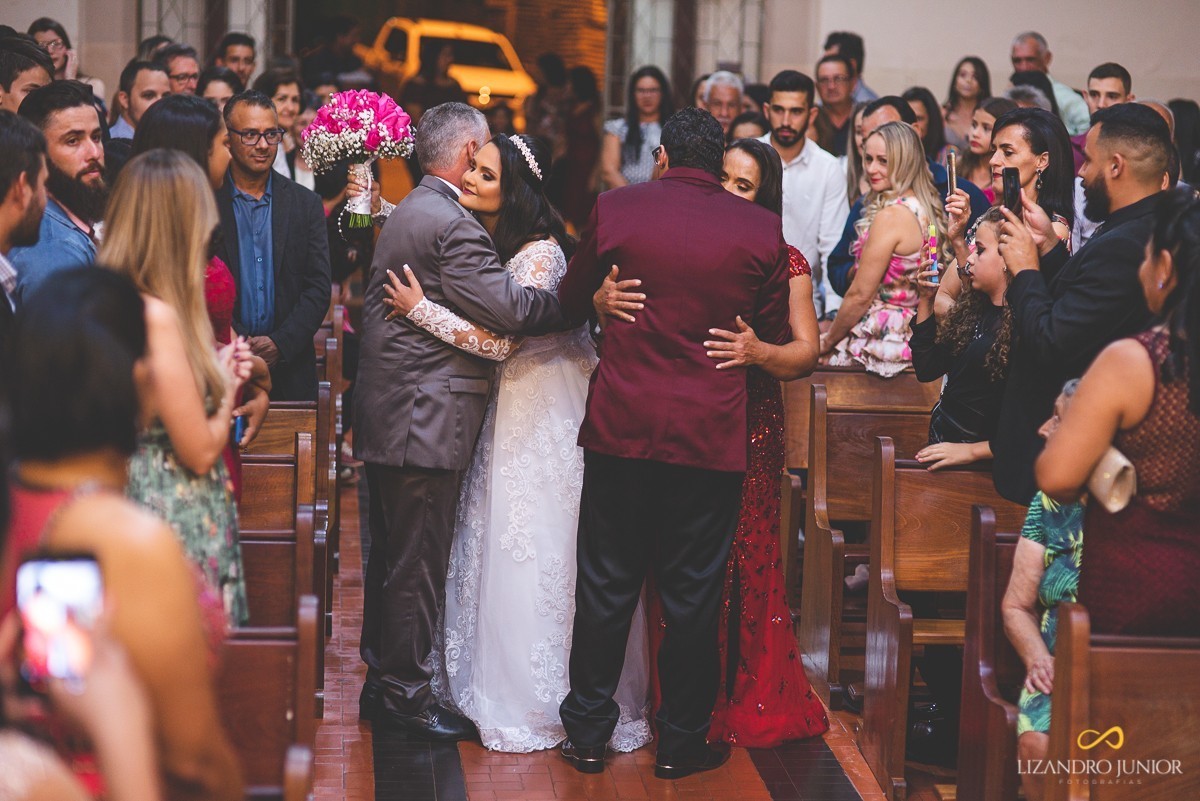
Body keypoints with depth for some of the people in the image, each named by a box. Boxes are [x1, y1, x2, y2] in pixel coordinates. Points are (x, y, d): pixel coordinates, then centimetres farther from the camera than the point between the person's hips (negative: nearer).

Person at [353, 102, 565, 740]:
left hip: (385, 412, 10)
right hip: (426, 420, -10)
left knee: (391, 554, 18)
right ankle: (406, 695, 6)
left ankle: (381, 681, 28)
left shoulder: (406, 213, 15)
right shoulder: (452, 224, -18)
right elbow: (509, 308, -23)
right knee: (419, 562, -2)